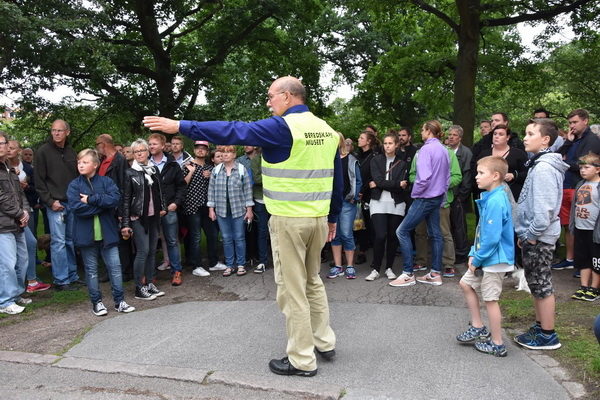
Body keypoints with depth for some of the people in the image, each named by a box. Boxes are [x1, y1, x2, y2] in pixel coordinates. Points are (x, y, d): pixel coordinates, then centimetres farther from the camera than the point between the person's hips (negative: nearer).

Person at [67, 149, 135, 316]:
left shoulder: (106, 181, 1)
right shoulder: (74, 185, -1)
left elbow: (115, 198, -16)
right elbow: (76, 207, -16)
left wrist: (91, 199, -18)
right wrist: (102, 204, -14)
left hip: (107, 233, 0)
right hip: (86, 235, 0)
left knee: (115, 267, 4)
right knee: (91, 270, 10)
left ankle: (119, 301, 16)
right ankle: (96, 302, 23)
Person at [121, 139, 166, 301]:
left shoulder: (154, 170, 10)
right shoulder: (130, 173, -5)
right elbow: (126, 199, -7)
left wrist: (162, 207, 5)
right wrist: (125, 224, -10)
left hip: (154, 217, 5)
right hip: (138, 218, -5)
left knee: (152, 251, 9)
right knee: (143, 251, -8)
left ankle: (149, 283, 19)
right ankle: (139, 288, 2)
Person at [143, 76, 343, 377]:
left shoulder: (283, 126, -12)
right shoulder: (327, 129, 10)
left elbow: (233, 132, -17)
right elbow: (337, 179, 13)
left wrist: (181, 126, -13)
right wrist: (332, 217, 21)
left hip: (289, 219, -8)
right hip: (319, 218, 8)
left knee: (292, 288, 3)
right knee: (313, 280, 21)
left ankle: (302, 360, 13)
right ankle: (325, 343, 30)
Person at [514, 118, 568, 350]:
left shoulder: (544, 168, -19)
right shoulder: (538, 164, 12)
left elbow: (544, 208, -25)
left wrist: (531, 235, -17)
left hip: (538, 238, -10)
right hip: (533, 236, 10)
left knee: (541, 285, 0)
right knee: (536, 284, 18)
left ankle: (548, 336, 12)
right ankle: (540, 326, 30)